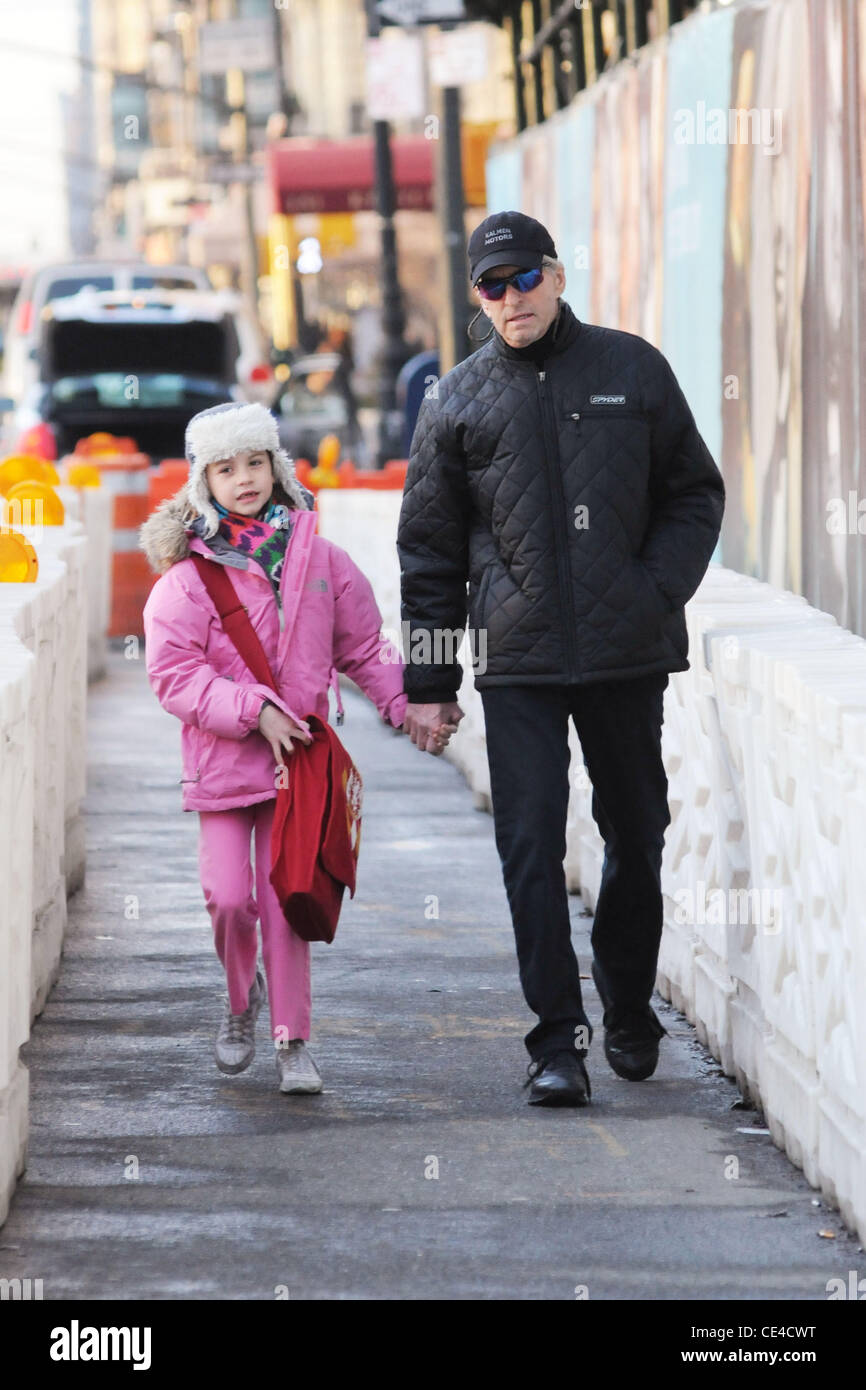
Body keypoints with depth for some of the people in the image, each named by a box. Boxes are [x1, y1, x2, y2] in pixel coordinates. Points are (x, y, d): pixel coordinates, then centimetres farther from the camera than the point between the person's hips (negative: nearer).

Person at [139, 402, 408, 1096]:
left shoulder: (320, 561, 5)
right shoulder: (187, 576, -5)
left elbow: (364, 647, 13)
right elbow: (176, 673, -10)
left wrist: (405, 704, 3)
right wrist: (252, 711, -16)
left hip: (297, 755, 1)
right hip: (221, 759, -1)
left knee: (287, 899, 0)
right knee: (230, 896, -5)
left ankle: (293, 1038, 8)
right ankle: (241, 999, 25)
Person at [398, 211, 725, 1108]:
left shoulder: (633, 370, 6)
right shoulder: (457, 401, 5)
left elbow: (695, 493, 12)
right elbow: (429, 552, 9)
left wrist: (659, 591, -5)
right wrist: (428, 682, 5)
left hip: (627, 655, 1)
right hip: (517, 663, -1)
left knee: (636, 838, 11)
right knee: (531, 848, -9)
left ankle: (629, 1015, 29)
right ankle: (557, 1042, -6)